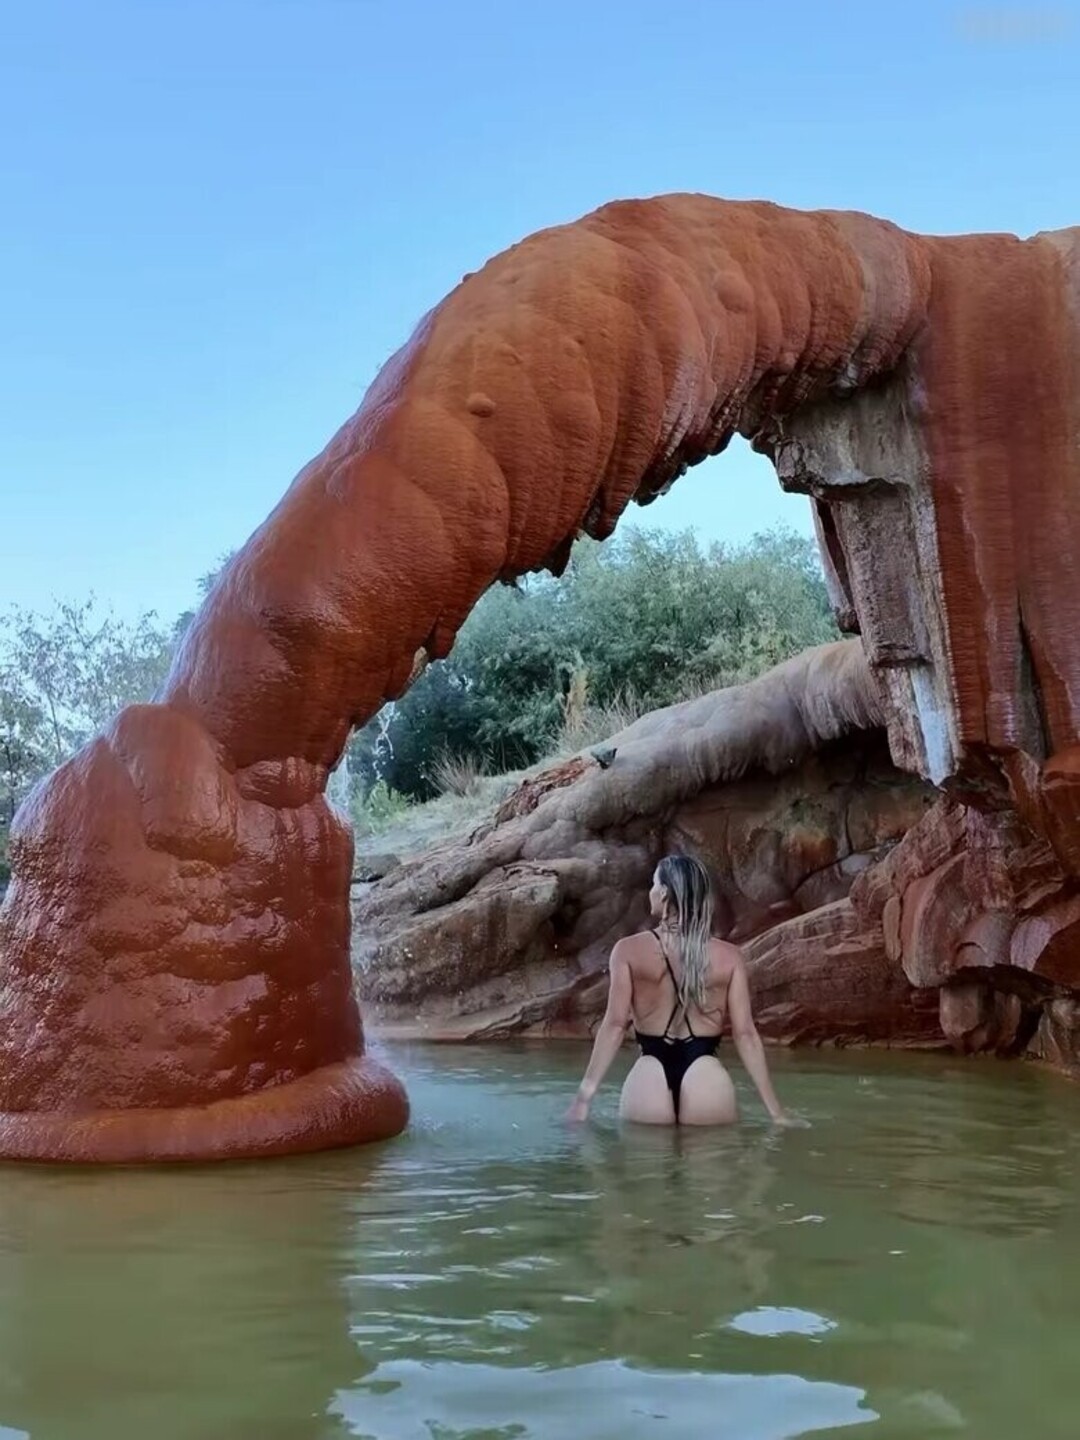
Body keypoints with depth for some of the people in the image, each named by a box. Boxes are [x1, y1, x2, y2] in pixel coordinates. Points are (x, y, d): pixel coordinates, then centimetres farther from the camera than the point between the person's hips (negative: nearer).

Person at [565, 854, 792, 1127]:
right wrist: (776, 1110, 5)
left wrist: (584, 1097, -3)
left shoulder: (629, 950, 1)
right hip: (707, 1080, 0)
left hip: (649, 1079, 0)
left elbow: (615, 1025, -5)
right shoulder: (729, 957, 4)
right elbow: (745, 1034, 0)